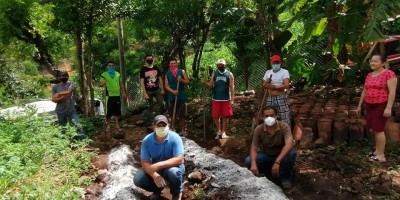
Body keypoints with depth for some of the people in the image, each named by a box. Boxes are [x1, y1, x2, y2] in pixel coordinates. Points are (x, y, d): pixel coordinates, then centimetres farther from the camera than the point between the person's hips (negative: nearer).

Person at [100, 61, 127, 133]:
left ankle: (117, 125, 17)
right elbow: (100, 84, -7)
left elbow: (121, 84, 16)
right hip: (109, 95, -4)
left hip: (117, 95, 4)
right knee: (108, 112, -2)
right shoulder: (104, 75, -3)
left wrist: (124, 93, 12)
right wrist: (103, 83, -31)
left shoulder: (118, 74, 11)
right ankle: (108, 125, 14)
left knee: (117, 111, 8)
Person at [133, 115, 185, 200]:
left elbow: (179, 160, -30)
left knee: (173, 172, -37)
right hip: (155, 169, 3)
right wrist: (154, 175, -33)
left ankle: (177, 193, -2)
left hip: (173, 166, -3)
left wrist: (158, 165, -39)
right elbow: (144, 162, -14)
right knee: (138, 179, -19)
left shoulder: (175, 138, -24)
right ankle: (157, 189, 14)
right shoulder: (147, 140, -16)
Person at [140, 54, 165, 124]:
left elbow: (160, 79, 11)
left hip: (157, 90, 3)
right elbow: (142, 82, -10)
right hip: (148, 91, -3)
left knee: (162, 104, -3)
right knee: (150, 107, 4)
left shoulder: (156, 68, 5)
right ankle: (149, 121, 16)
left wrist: (162, 89, 4)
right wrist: (144, 93, -17)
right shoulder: (143, 69, -6)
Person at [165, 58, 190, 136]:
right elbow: (166, 86, 1)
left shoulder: (182, 71, 1)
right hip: (171, 97, 2)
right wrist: (173, 91, -16)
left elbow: (188, 82, 0)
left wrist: (181, 80, -19)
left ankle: (183, 130, 13)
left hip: (181, 96, -2)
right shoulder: (167, 74, 6)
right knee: (172, 115, 10)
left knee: (181, 115, 2)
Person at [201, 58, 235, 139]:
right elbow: (211, 85, 4)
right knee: (215, 116, 5)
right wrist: (205, 82, -17)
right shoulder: (214, 74, 7)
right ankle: (218, 131, 21)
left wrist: (232, 99, -10)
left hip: (226, 99, -2)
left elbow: (232, 87, -4)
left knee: (225, 116, 6)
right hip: (216, 99, 2)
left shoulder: (229, 74, -1)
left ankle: (223, 132, 18)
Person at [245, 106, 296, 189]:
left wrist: (277, 162, -49)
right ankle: (269, 172, 7)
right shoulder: (259, 129, -17)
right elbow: (254, 148, -15)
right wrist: (253, 163, -35)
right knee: (248, 161, -22)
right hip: (267, 155, 2)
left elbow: (289, 144, -38)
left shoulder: (284, 126, -24)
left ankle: (286, 177, -6)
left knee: (291, 153, -36)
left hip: (281, 155, -2)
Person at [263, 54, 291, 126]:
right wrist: (267, 82, -8)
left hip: (281, 98, -4)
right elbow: (264, 86, 14)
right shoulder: (267, 72, 11)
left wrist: (274, 87, -14)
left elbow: (286, 85, -15)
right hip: (270, 98, 5)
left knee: (285, 119, -4)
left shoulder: (284, 72, -4)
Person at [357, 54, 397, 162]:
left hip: (381, 106, -7)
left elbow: (392, 92, -16)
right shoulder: (369, 75, 11)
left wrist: (388, 108, -22)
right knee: (375, 129, 11)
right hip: (370, 106, 7)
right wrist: (360, 105, 17)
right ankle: (377, 151, 20)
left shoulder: (389, 74, -10)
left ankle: (381, 155, 1)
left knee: (379, 129, -6)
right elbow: (364, 91, 17)